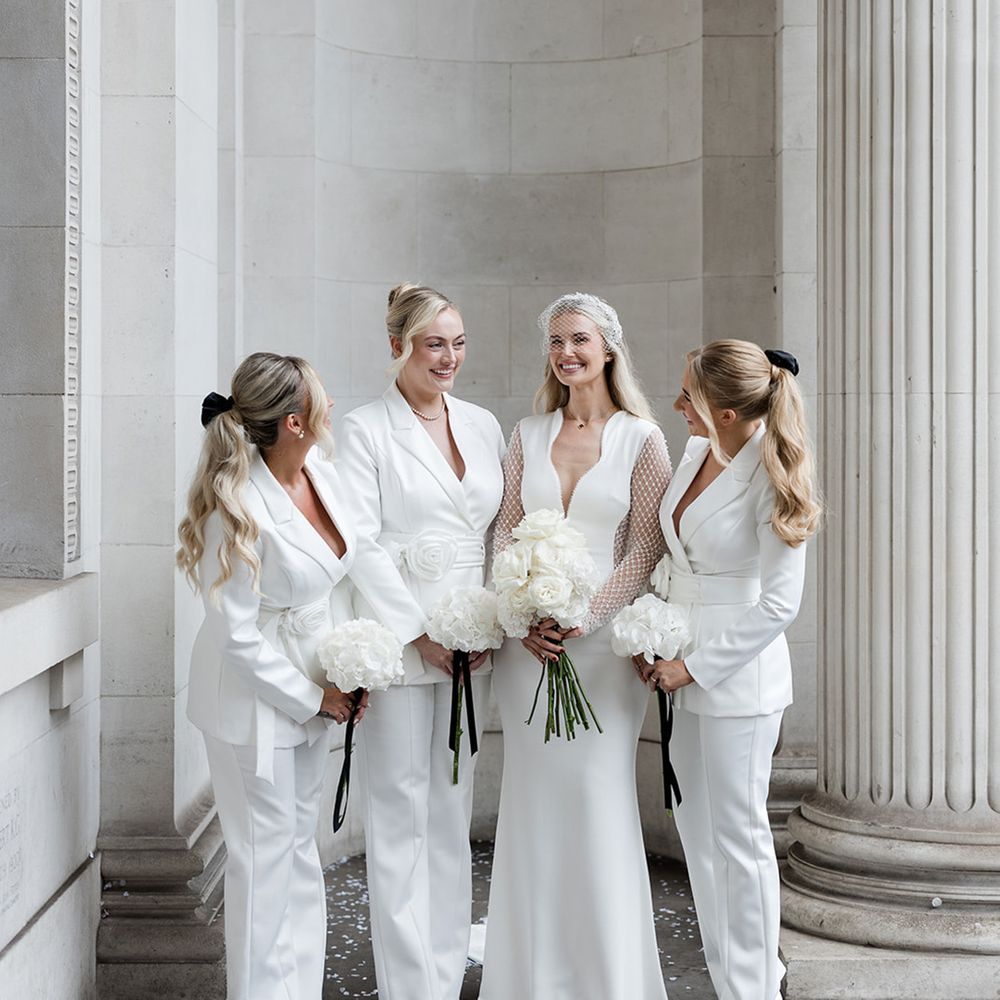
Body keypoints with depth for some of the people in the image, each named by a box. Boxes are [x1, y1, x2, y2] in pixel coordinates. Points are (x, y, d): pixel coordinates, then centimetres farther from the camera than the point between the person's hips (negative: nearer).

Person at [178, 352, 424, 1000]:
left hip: (315, 692, 8)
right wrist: (314, 697, -14)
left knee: (300, 848, 18)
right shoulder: (238, 508, -25)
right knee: (265, 860, 4)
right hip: (258, 704, -8)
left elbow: (367, 558, 4)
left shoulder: (323, 474, -4)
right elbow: (238, 634, -21)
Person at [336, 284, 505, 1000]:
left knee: (452, 811, 11)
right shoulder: (365, 431, -3)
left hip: (474, 645, 5)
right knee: (400, 815, 0)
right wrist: (418, 633, -14)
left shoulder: (483, 426, 13)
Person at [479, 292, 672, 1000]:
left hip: (602, 640, -3)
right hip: (526, 642, 3)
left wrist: (582, 619, -15)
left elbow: (645, 550, -5)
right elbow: (506, 533, 8)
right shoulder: (528, 435, 10)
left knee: (599, 799, -3)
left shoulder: (641, 438, -1)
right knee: (532, 802, 7)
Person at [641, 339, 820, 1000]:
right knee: (696, 830, 14)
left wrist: (694, 667, -14)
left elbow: (779, 604, -18)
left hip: (738, 673, -8)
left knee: (738, 836, 2)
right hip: (683, 662, 8)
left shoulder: (771, 477, -18)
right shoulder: (697, 450, 3)